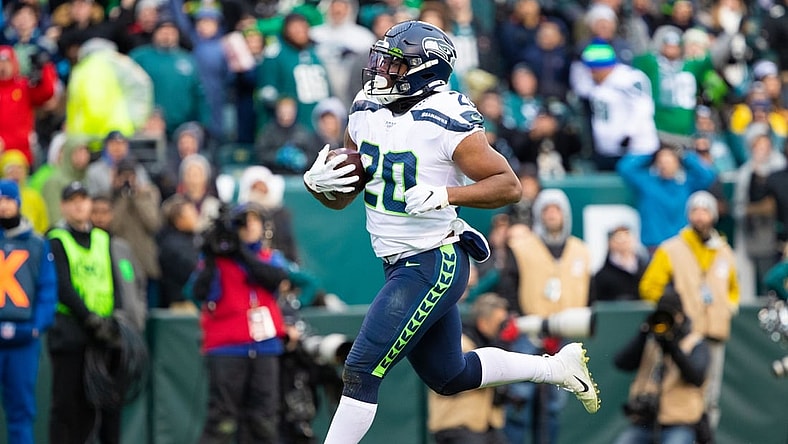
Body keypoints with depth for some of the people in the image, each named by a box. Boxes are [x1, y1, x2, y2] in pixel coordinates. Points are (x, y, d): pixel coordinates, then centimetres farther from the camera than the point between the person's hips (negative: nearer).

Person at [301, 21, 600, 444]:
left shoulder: (446, 123, -19)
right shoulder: (367, 115, 4)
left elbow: (509, 185, -18)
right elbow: (340, 199, 10)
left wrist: (445, 195, -30)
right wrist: (317, 182, -12)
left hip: (434, 265, -9)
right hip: (399, 263, 9)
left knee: (361, 372, -11)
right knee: (449, 377, 22)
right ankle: (558, 366, 37)